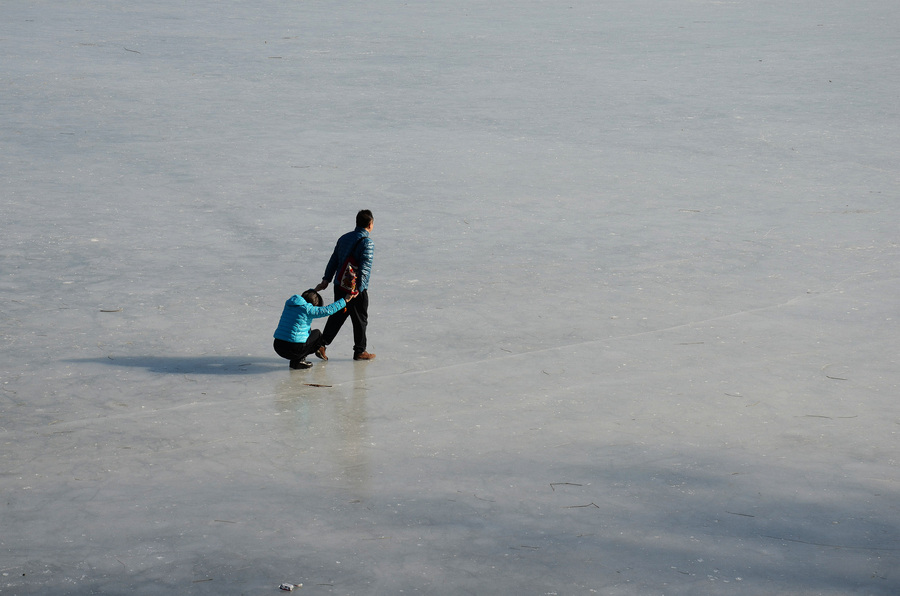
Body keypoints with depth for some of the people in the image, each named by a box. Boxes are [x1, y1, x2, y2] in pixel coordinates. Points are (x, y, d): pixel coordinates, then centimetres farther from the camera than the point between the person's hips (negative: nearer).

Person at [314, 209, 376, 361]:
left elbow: (333, 260, 10)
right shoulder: (367, 242, -14)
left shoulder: (344, 238, 9)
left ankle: (322, 344, 5)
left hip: (339, 285, 7)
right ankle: (360, 351, 17)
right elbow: (365, 268, -22)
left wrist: (326, 280, 11)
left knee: (337, 315, 14)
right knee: (360, 320, 8)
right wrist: (358, 289, -26)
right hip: (356, 289, -7)